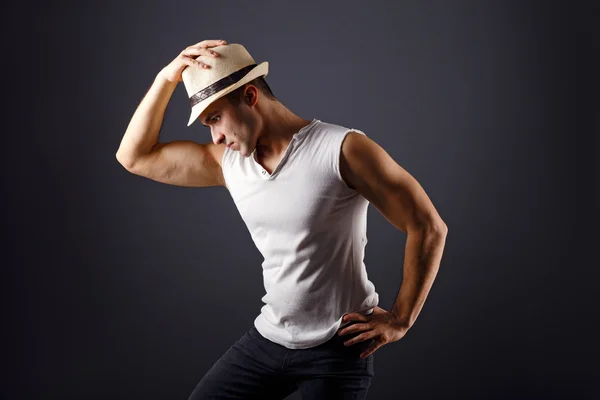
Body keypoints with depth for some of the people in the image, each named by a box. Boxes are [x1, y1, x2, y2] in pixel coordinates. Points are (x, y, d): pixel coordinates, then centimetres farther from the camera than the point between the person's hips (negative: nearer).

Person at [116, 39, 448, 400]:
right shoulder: (229, 161, 2)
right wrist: (166, 79, -7)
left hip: (338, 347, -5)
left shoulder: (342, 149, -17)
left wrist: (400, 320, -11)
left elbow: (429, 227, -15)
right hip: (268, 339, 6)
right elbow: (134, 157, 4)